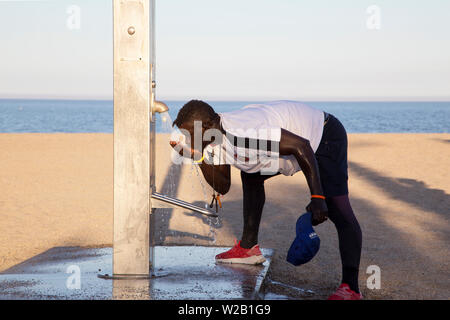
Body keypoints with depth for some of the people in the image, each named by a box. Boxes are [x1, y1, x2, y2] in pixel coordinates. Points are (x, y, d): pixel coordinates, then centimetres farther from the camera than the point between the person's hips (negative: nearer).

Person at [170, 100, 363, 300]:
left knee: (337, 210, -22)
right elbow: (222, 187, 2)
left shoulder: (242, 132, -34)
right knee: (251, 177, 20)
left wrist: (317, 197, -35)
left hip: (325, 137, -10)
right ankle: (249, 248, 30)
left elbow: (301, 146, -34)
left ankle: (350, 288, -25)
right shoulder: (216, 137, -4)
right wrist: (200, 158, -14)